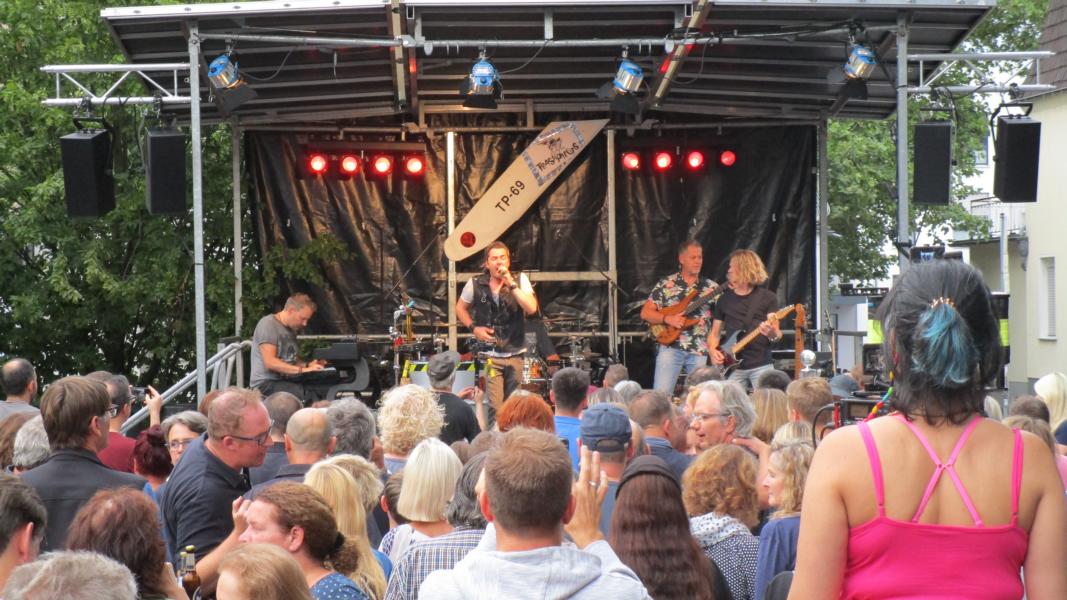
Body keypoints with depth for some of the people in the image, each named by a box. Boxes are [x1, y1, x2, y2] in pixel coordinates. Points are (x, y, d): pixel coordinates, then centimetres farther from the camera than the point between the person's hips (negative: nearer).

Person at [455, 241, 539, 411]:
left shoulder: (520, 280, -4)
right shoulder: (475, 284, -4)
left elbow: (531, 308, -17)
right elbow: (460, 308, 12)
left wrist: (511, 283, -21)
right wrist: (474, 328, -4)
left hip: (516, 355, 2)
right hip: (490, 356, -1)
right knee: (495, 409, -9)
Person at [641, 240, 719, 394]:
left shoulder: (711, 287, 9)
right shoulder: (666, 284, 5)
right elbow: (645, 312, 4)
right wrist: (668, 319, -12)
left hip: (701, 351, 2)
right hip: (670, 347, -2)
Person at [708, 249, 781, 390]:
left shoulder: (768, 298, 2)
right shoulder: (725, 299, 12)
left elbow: (776, 333, -3)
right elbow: (715, 333, 17)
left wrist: (773, 334, -26)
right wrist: (712, 350, -2)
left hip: (761, 365, -3)